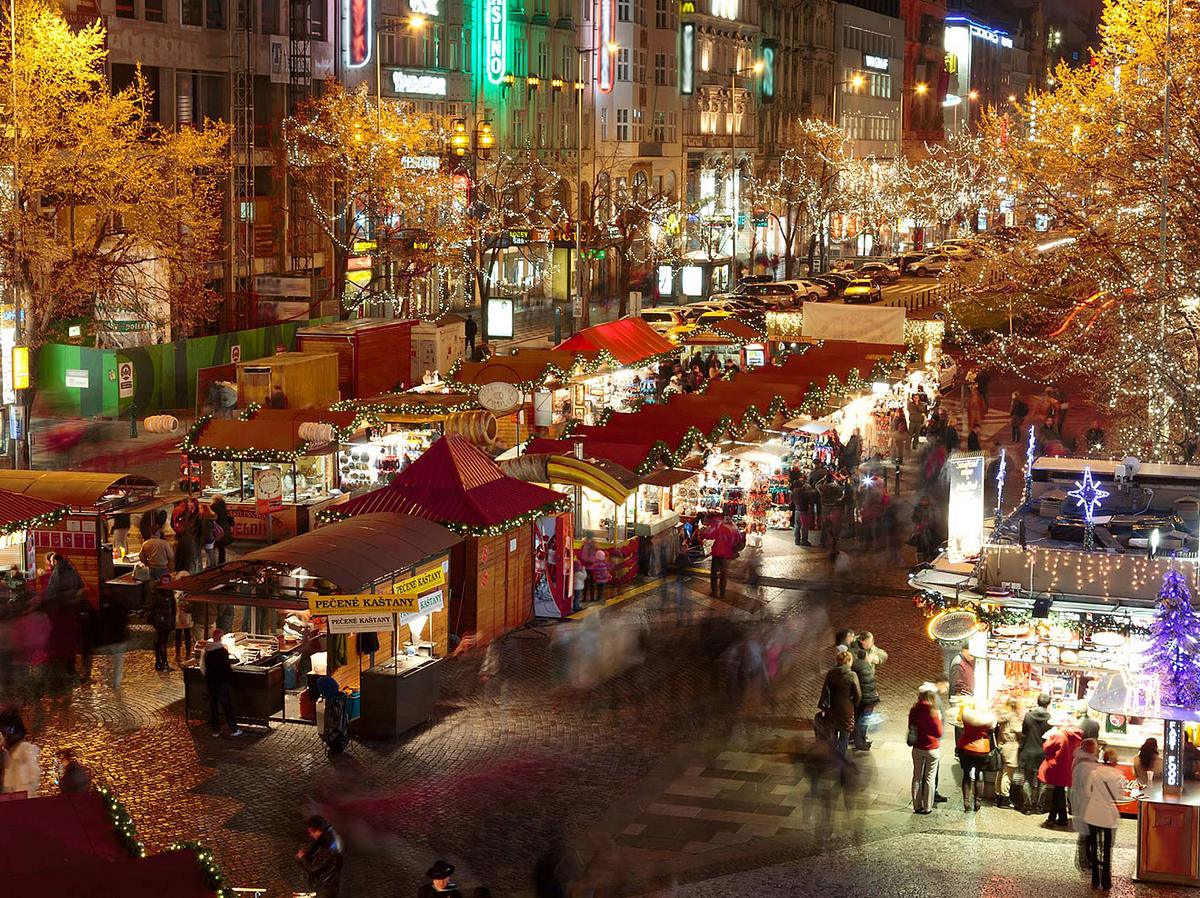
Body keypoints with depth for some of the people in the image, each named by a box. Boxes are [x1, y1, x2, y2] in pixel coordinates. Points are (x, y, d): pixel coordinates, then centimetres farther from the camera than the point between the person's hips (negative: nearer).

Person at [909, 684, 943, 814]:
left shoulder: (914, 711, -7)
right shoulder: (933, 713, -18)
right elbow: (939, 733, -11)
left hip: (917, 748, 4)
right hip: (932, 748, -4)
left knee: (917, 777, 14)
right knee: (930, 778, 8)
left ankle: (917, 806, 17)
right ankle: (927, 807, 12)